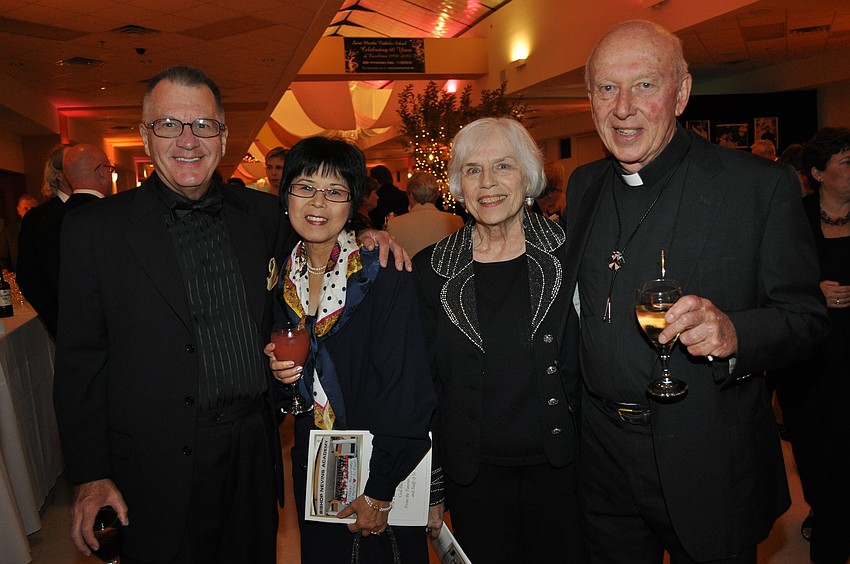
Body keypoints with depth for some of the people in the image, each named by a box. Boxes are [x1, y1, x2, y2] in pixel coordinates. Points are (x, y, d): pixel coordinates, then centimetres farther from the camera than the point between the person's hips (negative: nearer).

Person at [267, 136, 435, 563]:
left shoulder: (384, 275, -17)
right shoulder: (283, 277, 1)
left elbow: (404, 387, -19)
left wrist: (378, 488, -17)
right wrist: (279, 369, -10)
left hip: (383, 475, -5)